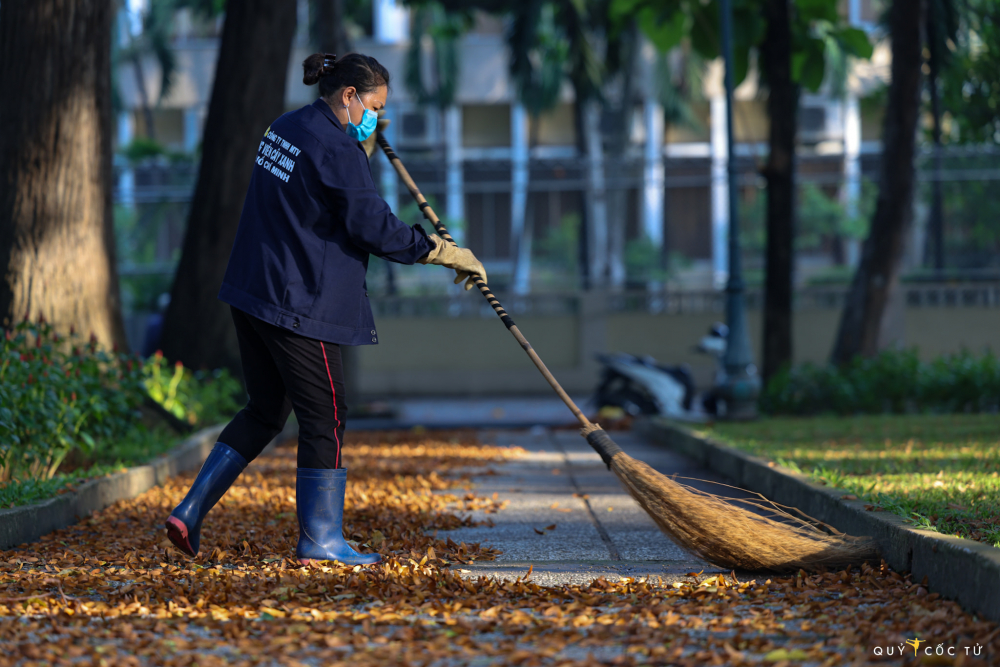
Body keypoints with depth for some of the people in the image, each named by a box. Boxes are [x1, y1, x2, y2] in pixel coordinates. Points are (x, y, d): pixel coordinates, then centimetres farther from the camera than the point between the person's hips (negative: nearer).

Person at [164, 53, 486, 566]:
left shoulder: (284, 129, 13)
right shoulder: (336, 148, -16)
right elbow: (373, 227, -16)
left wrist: (364, 146, 22)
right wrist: (446, 253, -8)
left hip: (251, 293, 10)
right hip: (299, 302, -9)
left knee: (266, 410, 17)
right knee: (323, 415, 1)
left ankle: (191, 511, 13)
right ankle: (319, 539, 6)